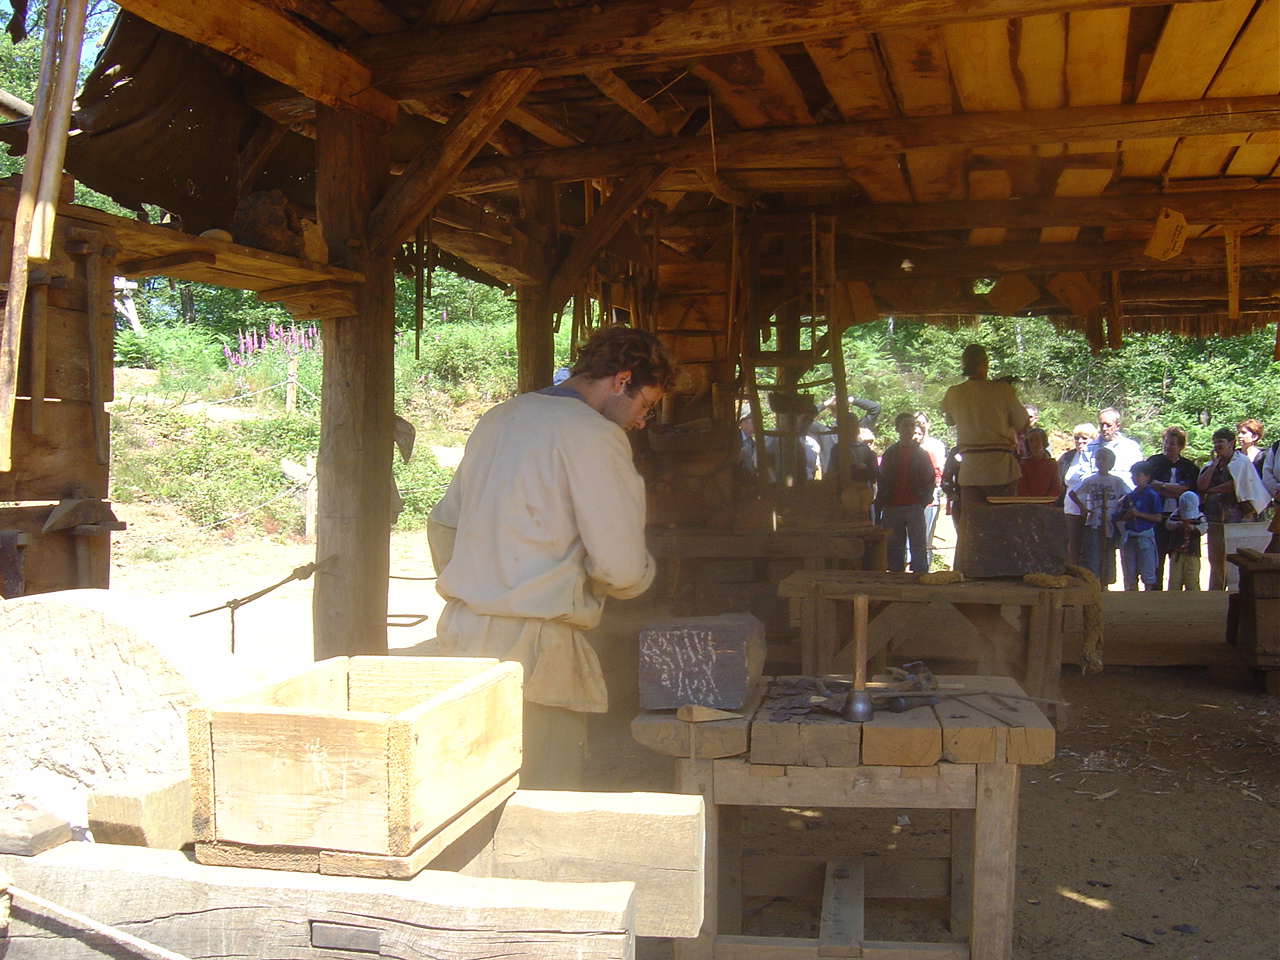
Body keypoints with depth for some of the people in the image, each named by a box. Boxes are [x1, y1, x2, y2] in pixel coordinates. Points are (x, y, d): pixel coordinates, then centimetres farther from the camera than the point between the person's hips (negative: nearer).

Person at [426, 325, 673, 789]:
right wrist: (640, 575, 8)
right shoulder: (592, 433, -10)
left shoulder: (497, 419, 15)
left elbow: (442, 523, 23)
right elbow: (622, 565, -14)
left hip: (460, 632, 8)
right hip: (531, 645, -8)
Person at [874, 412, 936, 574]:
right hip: (892, 508, 2)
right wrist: (878, 512, 4)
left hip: (914, 507, -2)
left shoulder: (921, 454, 9)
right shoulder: (890, 453, 12)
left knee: (918, 546, -5)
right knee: (894, 547, 4)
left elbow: (930, 480, 9)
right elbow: (882, 482, 10)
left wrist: (924, 500, -6)